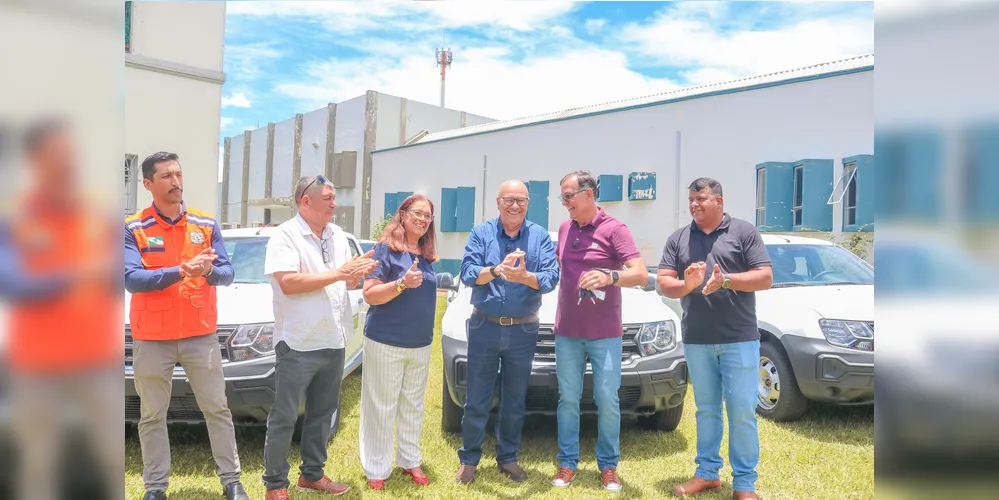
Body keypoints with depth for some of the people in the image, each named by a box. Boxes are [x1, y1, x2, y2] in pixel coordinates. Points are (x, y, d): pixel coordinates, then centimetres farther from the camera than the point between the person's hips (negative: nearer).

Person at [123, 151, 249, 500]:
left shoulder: (206, 224, 3)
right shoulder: (133, 229, -5)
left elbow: (227, 274, 0)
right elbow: (131, 279, -16)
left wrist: (209, 271, -23)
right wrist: (181, 271, -28)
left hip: (201, 334, 2)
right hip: (152, 339, -1)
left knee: (217, 409, 7)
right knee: (152, 416, 11)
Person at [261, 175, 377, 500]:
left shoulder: (337, 235, 10)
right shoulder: (285, 235, -11)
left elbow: (349, 283, 15)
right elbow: (288, 283, -23)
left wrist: (359, 272, -9)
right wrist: (338, 273, -20)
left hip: (333, 342, 7)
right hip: (298, 344, -7)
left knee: (322, 413, 17)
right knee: (284, 418, 4)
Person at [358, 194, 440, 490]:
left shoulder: (427, 255, 8)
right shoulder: (386, 249, -11)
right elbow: (370, 295, -16)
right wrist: (402, 283, -29)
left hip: (421, 344, 6)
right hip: (386, 343, -6)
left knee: (413, 406, 15)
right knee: (381, 408, 3)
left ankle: (410, 461, 29)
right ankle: (377, 470, 15)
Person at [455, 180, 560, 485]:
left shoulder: (540, 236, 0)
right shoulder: (481, 233, -1)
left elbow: (552, 277, -11)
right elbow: (467, 273, -13)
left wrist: (524, 277, -32)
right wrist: (496, 270, -32)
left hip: (523, 330, 1)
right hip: (484, 327, -1)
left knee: (515, 401, 13)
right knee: (477, 400, 7)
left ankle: (508, 457, 29)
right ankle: (469, 458, 23)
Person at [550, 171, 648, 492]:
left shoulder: (614, 229, -10)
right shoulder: (565, 229, 8)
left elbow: (641, 274, -18)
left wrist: (610, 277, -36)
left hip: (605, 334, -4)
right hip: (567, 332, 4)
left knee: (607, 401, 3)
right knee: (568, 399, 9)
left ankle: (609, 465, 18)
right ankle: (567, 462, 19)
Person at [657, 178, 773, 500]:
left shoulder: (744, 232, 0)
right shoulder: (678, 238, 8)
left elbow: (765, 278, -5)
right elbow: (662, 283, 3)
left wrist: (726, 280, -20)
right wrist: (685, 284, -18)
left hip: (739, 339, -3)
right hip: (696, 341, 3)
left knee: (742, 412, 1)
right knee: (706, 410, 13)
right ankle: (707, 473, 24)